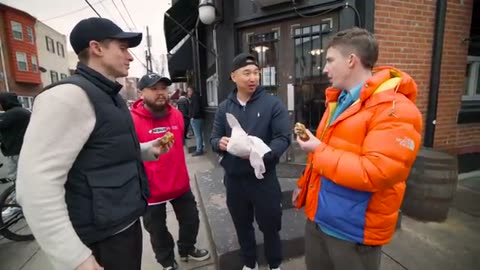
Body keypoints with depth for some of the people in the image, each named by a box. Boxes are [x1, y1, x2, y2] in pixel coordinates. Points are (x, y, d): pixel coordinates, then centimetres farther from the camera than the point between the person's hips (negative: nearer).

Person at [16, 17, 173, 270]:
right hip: (103, 238, -9)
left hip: (127, 223, 9)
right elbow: (36, 185, -25)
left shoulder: (109, 96, 11)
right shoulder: (70, 95, -19)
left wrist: (149, 150, 5)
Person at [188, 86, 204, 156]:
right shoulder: (197, 96, 20)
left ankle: (199, 150, -5)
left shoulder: (194, 97, -10)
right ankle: (201, 148, 20)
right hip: (199, 117, 11)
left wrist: (193, 116, -20)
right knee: (200, 134, 13)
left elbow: (196, 107, -21)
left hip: (195, 118, -11)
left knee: (197, 135, -8)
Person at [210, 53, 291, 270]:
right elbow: (213, 138, 5)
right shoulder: (224, 107, 4)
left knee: (270, 226, 14)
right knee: (242, 225, 21)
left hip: (264, 177, -3)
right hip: (234, 179, 4)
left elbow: (283, 138, -12)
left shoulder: (273, 104, -8)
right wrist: (220, 143, -19)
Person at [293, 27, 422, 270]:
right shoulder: (338, 100, 8)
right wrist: (304, 185, 18)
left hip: (354, 231, -8)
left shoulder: (394, 109, -20)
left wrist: (320, 151, -21)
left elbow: (377, 174, -29)